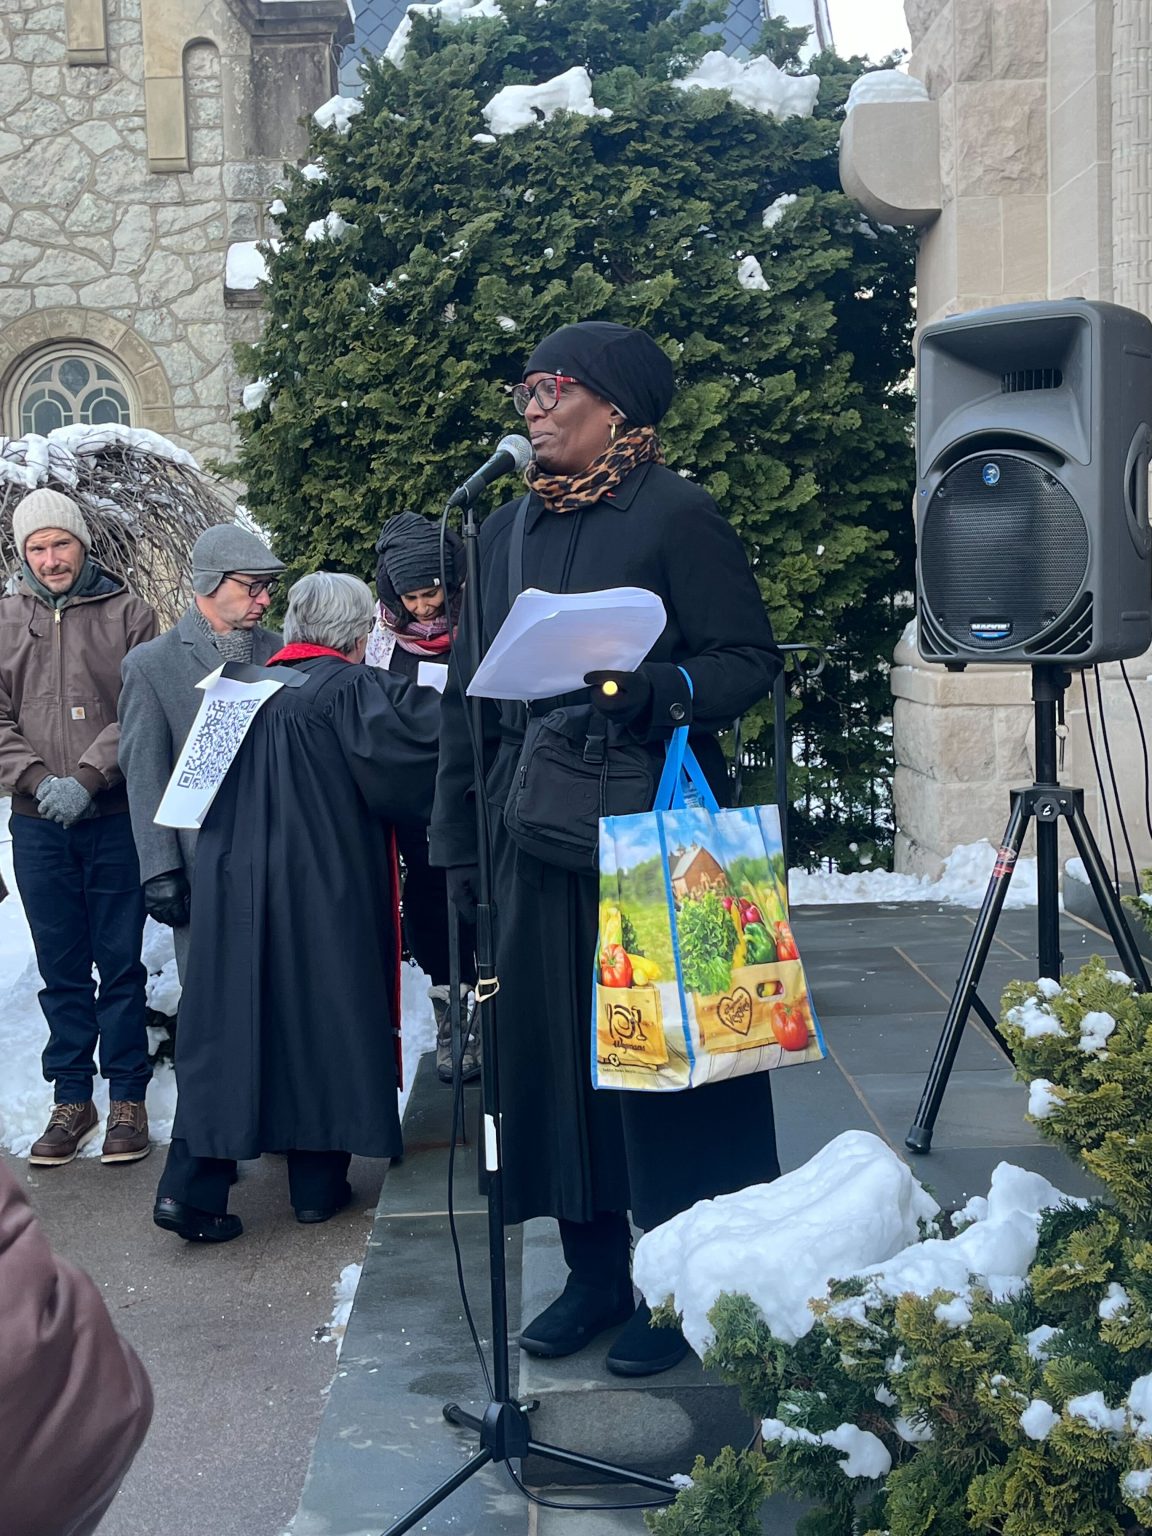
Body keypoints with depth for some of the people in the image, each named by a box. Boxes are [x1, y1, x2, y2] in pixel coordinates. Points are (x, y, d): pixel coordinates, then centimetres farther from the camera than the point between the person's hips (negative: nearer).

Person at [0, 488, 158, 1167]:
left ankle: (128, 1098, 14)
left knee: (121, 963, 4)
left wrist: (87, 778, -17)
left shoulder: (128, 613, 0)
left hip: (116, 819, -2)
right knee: (61, 968, 10)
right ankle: (72, 1098, 21)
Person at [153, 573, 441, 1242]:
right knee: (323, 1019, 9)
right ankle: (319, 1180, 17)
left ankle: (192, 1186, 1)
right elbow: (429, 726, -19)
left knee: (228, 1024, 6)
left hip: (235, 885, 5)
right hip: (324, 890, -5)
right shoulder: (351, 688, -9)